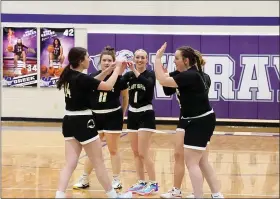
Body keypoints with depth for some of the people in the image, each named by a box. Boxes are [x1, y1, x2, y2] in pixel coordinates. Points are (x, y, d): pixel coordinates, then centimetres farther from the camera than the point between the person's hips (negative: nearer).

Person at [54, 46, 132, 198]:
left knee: (70, 164, 5)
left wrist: (110, 69, 16)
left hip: (69, 122, 8)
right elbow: (108, 86, -17)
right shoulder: (81, 78, -19)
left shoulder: (70, 75, 7)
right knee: (99, 163, 5)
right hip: (83, 123, -8)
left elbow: (93, 81, 18)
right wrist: (117, 69, -3)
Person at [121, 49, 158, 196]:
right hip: (132, 115, 5)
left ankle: (153, 184, 1)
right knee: (135, 153, 9)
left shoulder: (150, 74, -7)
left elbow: (148, 84, -30)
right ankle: (141, 182, 18)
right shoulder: (129, 75, 4)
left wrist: (135, 71, -36)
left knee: (143, 153, -8)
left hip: (146, 115, -5)